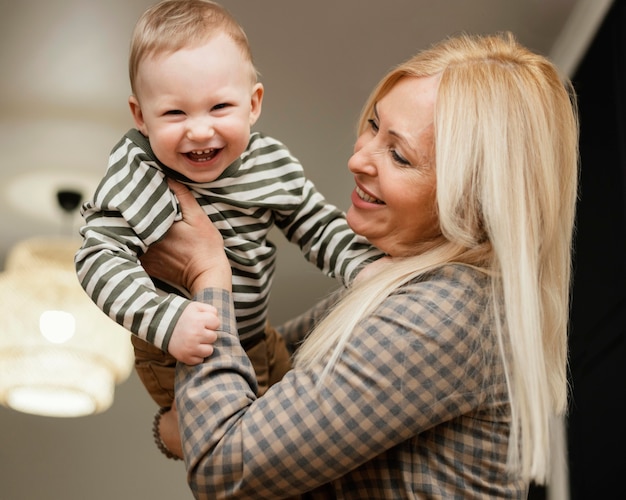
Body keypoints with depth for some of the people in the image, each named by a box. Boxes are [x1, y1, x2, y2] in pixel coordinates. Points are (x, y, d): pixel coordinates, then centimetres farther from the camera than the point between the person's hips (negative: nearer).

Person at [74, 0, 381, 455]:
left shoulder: (271, 165, -13)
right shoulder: (137, 178, -27)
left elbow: (319, 226, -3)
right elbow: (101, 259, -31)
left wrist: (370, 269, -19)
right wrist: (166, 319, -44)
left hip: (256, 337, 6)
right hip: (176, 357, -5)